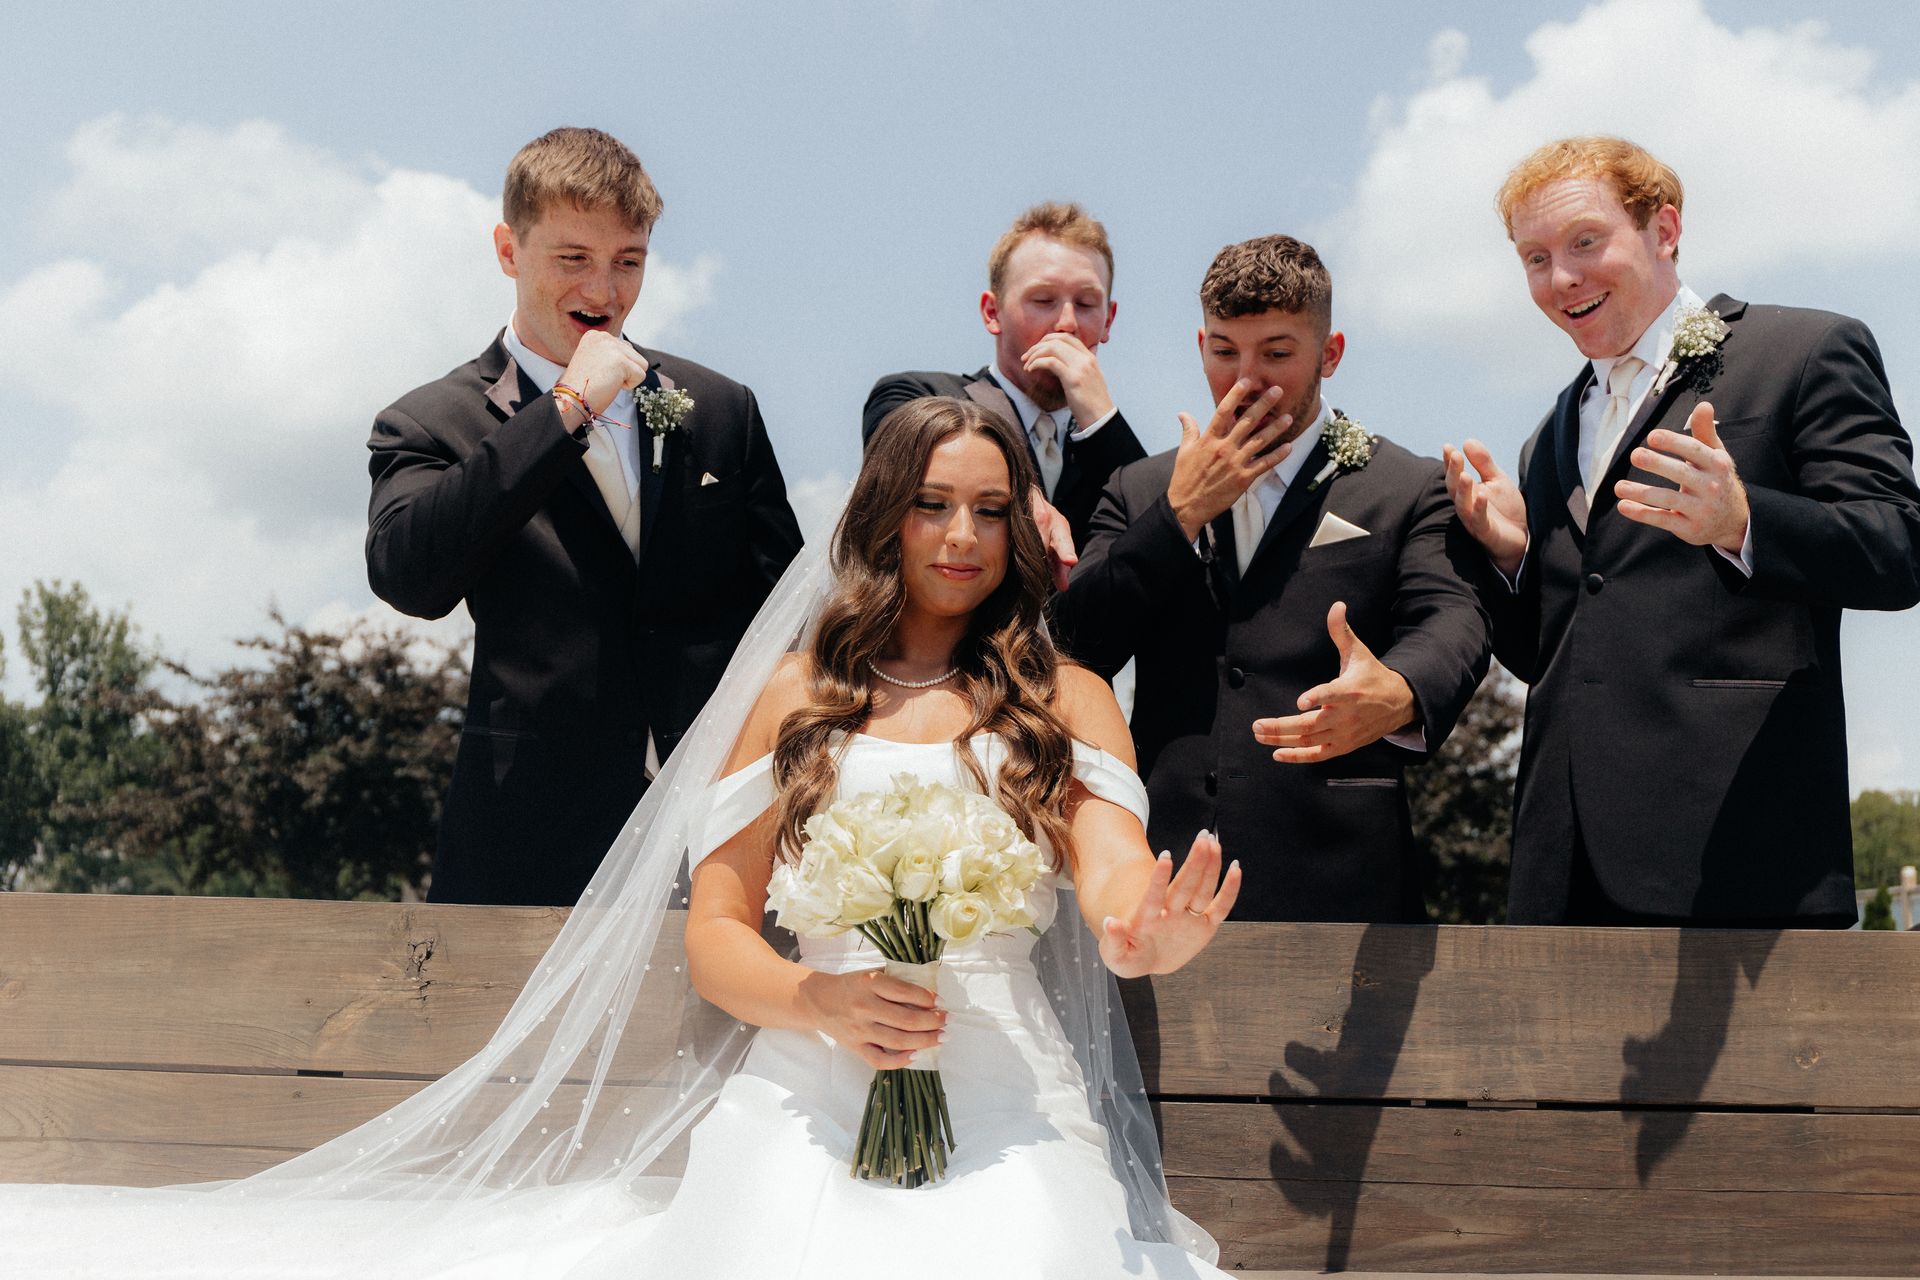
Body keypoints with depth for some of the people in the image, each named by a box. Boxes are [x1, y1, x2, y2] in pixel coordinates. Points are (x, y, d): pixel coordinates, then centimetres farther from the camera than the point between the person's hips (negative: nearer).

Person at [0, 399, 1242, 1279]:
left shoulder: (1066, 698, 14)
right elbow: (714, 933, 11)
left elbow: (1118, 879, -4)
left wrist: (1147, 933, -30)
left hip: (1009, 1107, 0)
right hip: (810, 1094, 1)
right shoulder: (798, 694, 16)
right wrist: (819, 999, -12)